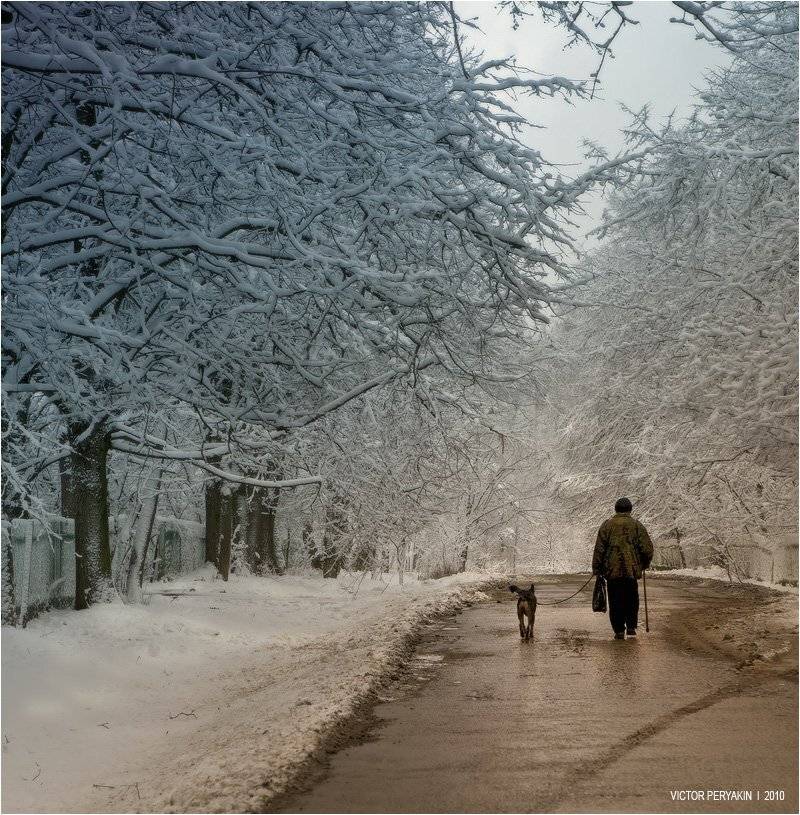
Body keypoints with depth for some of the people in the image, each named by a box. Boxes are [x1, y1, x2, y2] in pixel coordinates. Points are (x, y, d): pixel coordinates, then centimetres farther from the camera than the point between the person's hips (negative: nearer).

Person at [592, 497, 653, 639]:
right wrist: (644, 564, 17)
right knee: (631, 600, 16)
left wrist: (597, 570, 4)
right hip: (632, 569, 1)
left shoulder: (606, 525, 3)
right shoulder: (637, 525, 4)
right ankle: (631, 627, 8)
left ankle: (619, 630, 4)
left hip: (612, 570, 0)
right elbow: (647, 548, 0)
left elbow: (599, 550, 0)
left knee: (615, 601, 6)